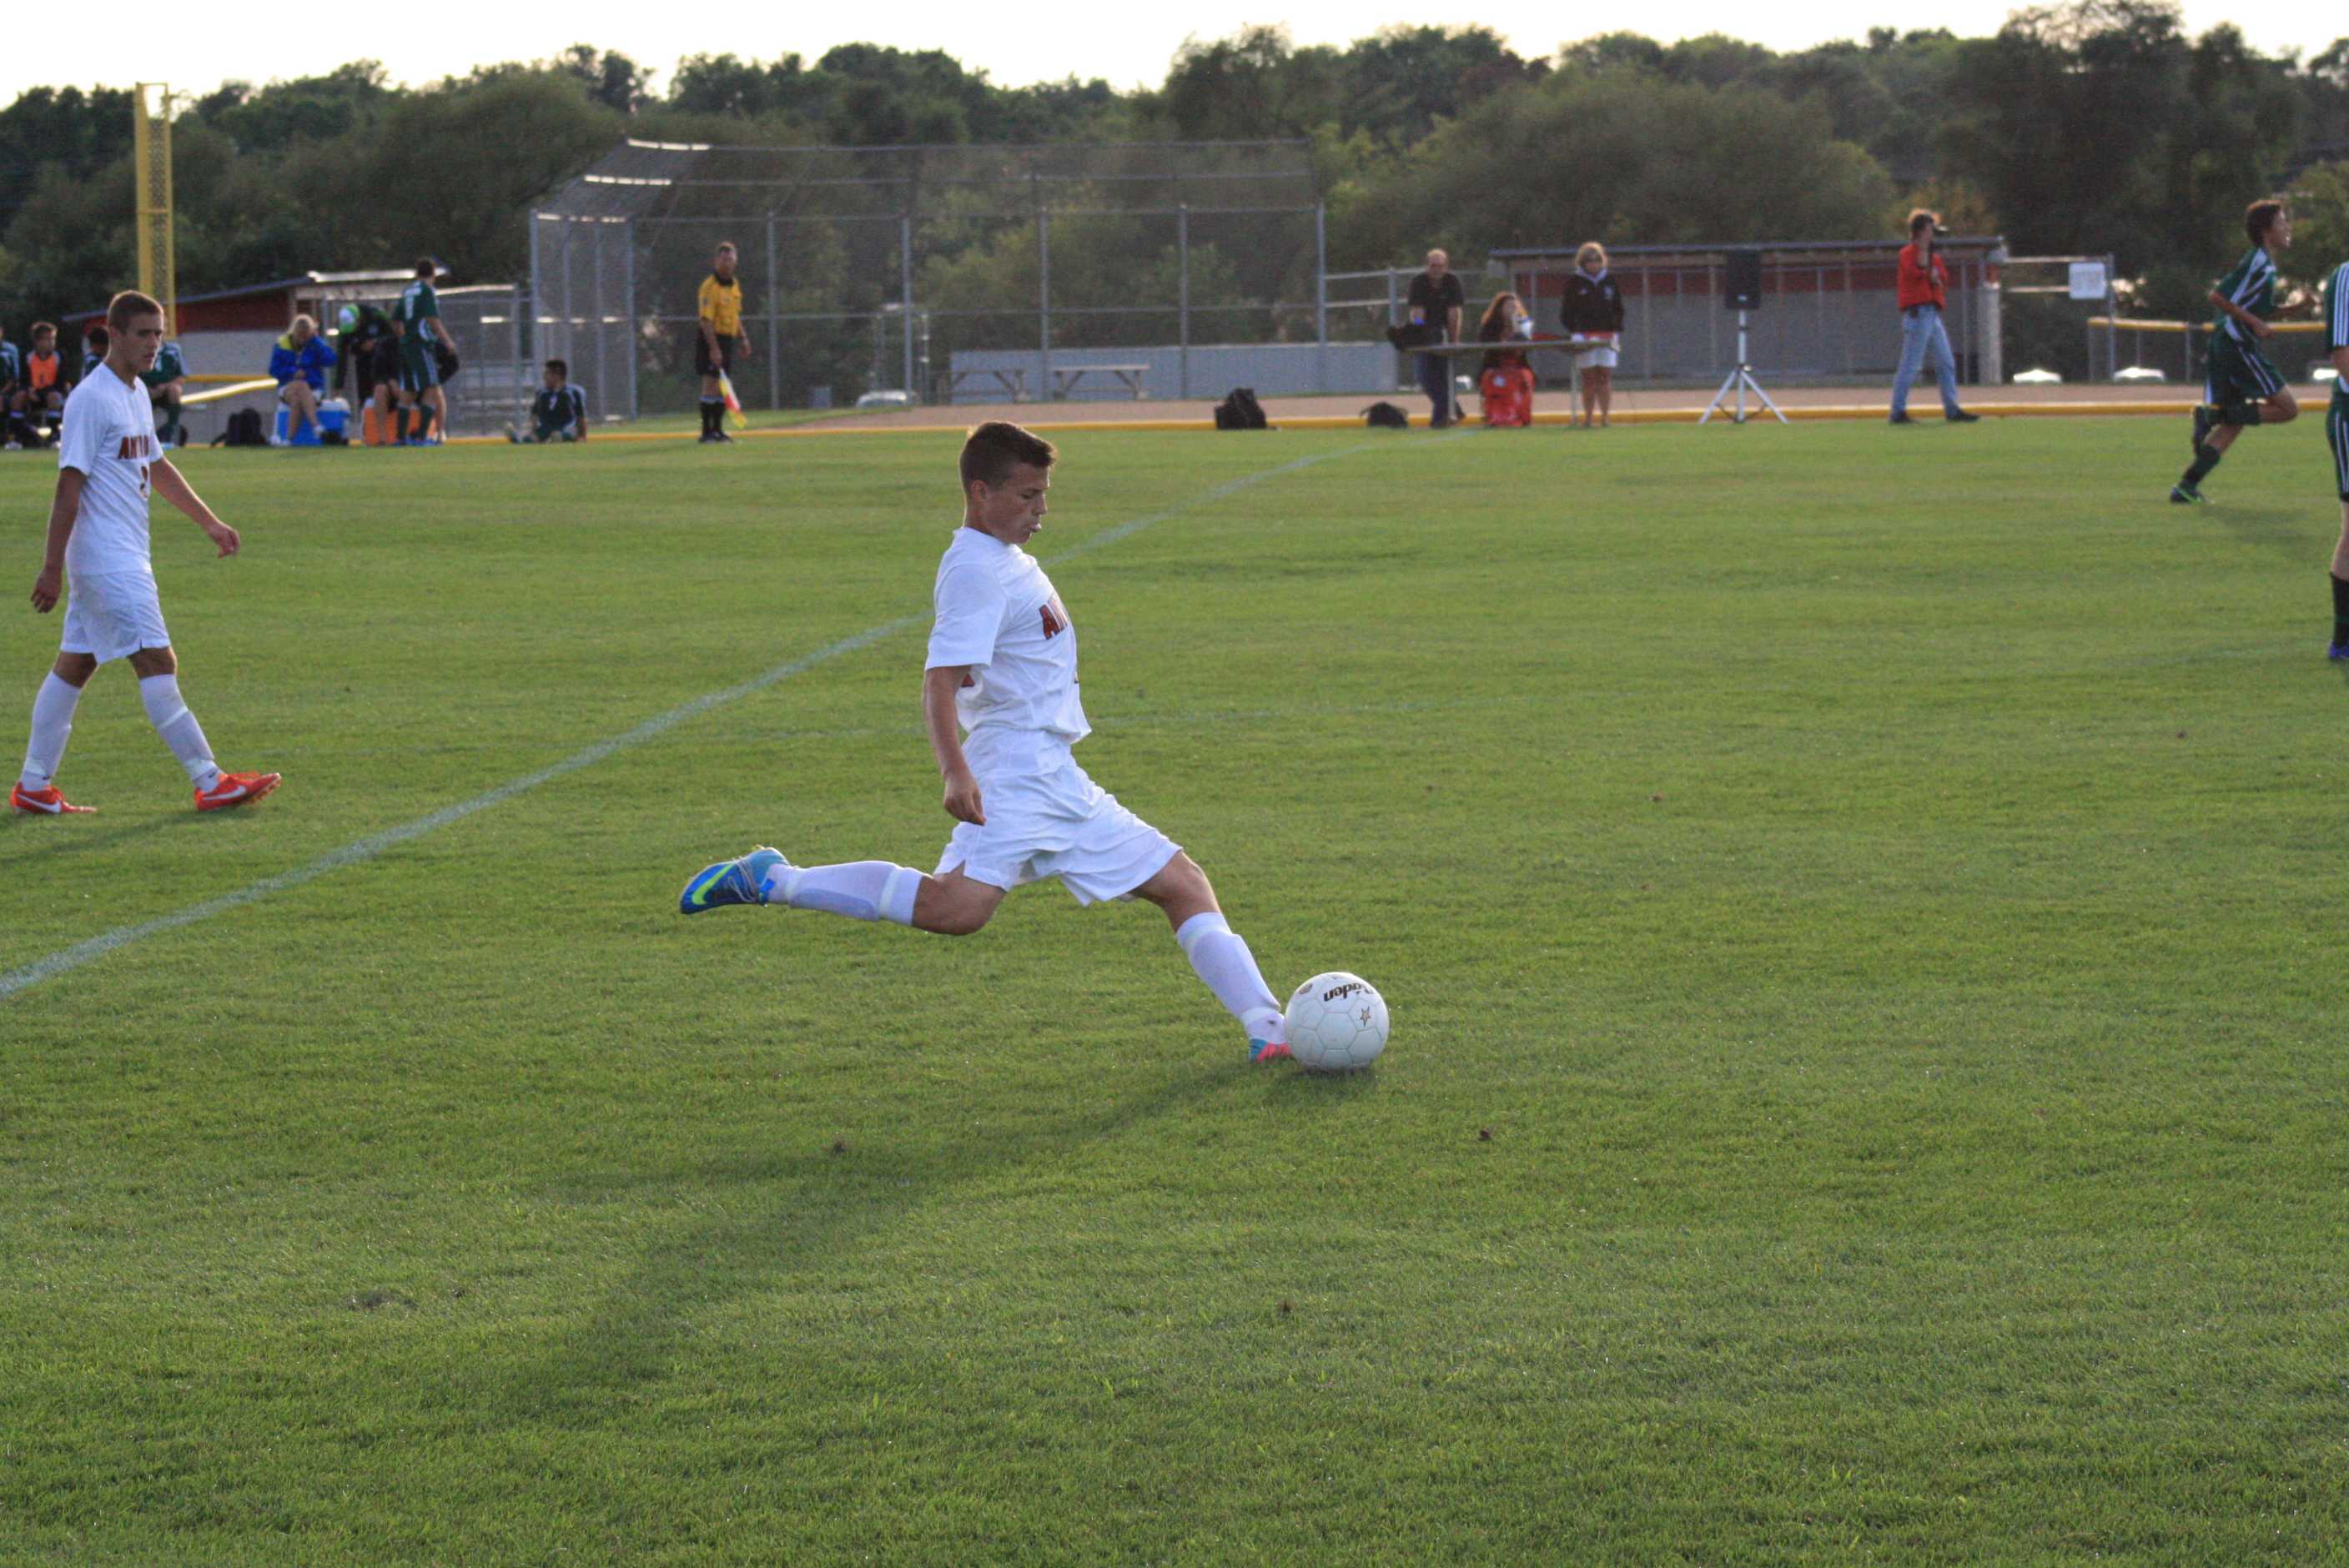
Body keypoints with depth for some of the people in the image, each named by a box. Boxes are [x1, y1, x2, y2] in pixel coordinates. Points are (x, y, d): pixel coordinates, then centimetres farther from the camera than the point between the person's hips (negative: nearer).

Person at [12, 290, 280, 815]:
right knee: (157, 663, -11)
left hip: (127, 558, 10)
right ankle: (210, 783, -12)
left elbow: (157, 468, 29)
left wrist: (210, 522, 29)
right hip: (108, 560, -10)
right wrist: (51, 568, -18)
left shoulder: (137, 395, 15)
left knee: (74, 665, 11)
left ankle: (34, 787, 16)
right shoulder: (92, 399, -14)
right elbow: (69, 486, -17)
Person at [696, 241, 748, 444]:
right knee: (711, 383, -10)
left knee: (722, 386, 10)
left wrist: (743, 339, 17)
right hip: (711, 338, -8)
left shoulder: (735, 284, 11)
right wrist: (714, 348, -25)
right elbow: (706, 320, -20)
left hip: (728, 339, 8)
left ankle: (718, 429, 16)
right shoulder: (710, 286, -15)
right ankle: (706, 431, -8)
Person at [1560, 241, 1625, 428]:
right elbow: (1566, 311, 2)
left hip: (1607, 335, 2)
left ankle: (1605, 417, 0)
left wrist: (1618, 332, 7)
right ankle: (1588, 417, 0)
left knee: (1605, 376, -2)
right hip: (1585, 334, -2)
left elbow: (1618, 310, 17)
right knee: (1588, 378, -4)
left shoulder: (1610, 283, 12)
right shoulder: (1574, 282, 3)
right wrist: (1573, 332, -9)